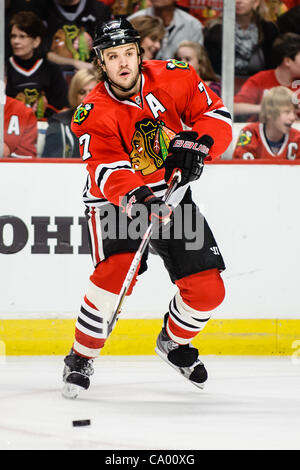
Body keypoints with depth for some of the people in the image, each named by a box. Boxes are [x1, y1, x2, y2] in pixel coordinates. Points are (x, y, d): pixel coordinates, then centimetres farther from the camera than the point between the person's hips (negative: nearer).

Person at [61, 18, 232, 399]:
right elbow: (107, 169, -30)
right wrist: (131, 195, -51)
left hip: (171, 192, 4)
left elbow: (217, 116, -8)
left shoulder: (174, 78, -12)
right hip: (114, 198, -3)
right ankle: (81, 359, -10)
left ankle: (173, 342, 31)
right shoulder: (94, 113, -19)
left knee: (207, 289, -2)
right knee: (116, 271, -29)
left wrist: (196, 142, -29)